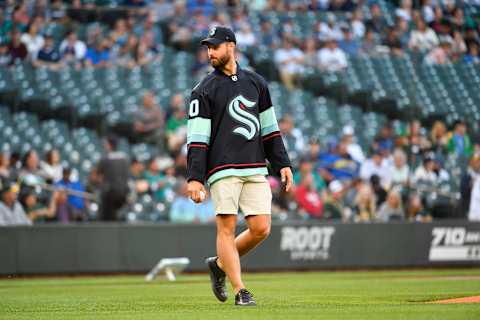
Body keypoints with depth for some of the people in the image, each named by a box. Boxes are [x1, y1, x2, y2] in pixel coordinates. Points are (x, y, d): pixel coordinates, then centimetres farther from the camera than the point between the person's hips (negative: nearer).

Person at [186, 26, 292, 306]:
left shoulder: (256, 83, 16)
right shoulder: (204, 91, 3)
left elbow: (269, 129, 20)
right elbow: (197, 139, -3)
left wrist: (282, 164, 13)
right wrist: (195, 177, -11)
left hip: (256, 170, 4)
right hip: (223, 170, -4)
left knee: (261, 229, -3)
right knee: (227, 228, -8)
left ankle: (220, 264, 20)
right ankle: (241, 291, -4)